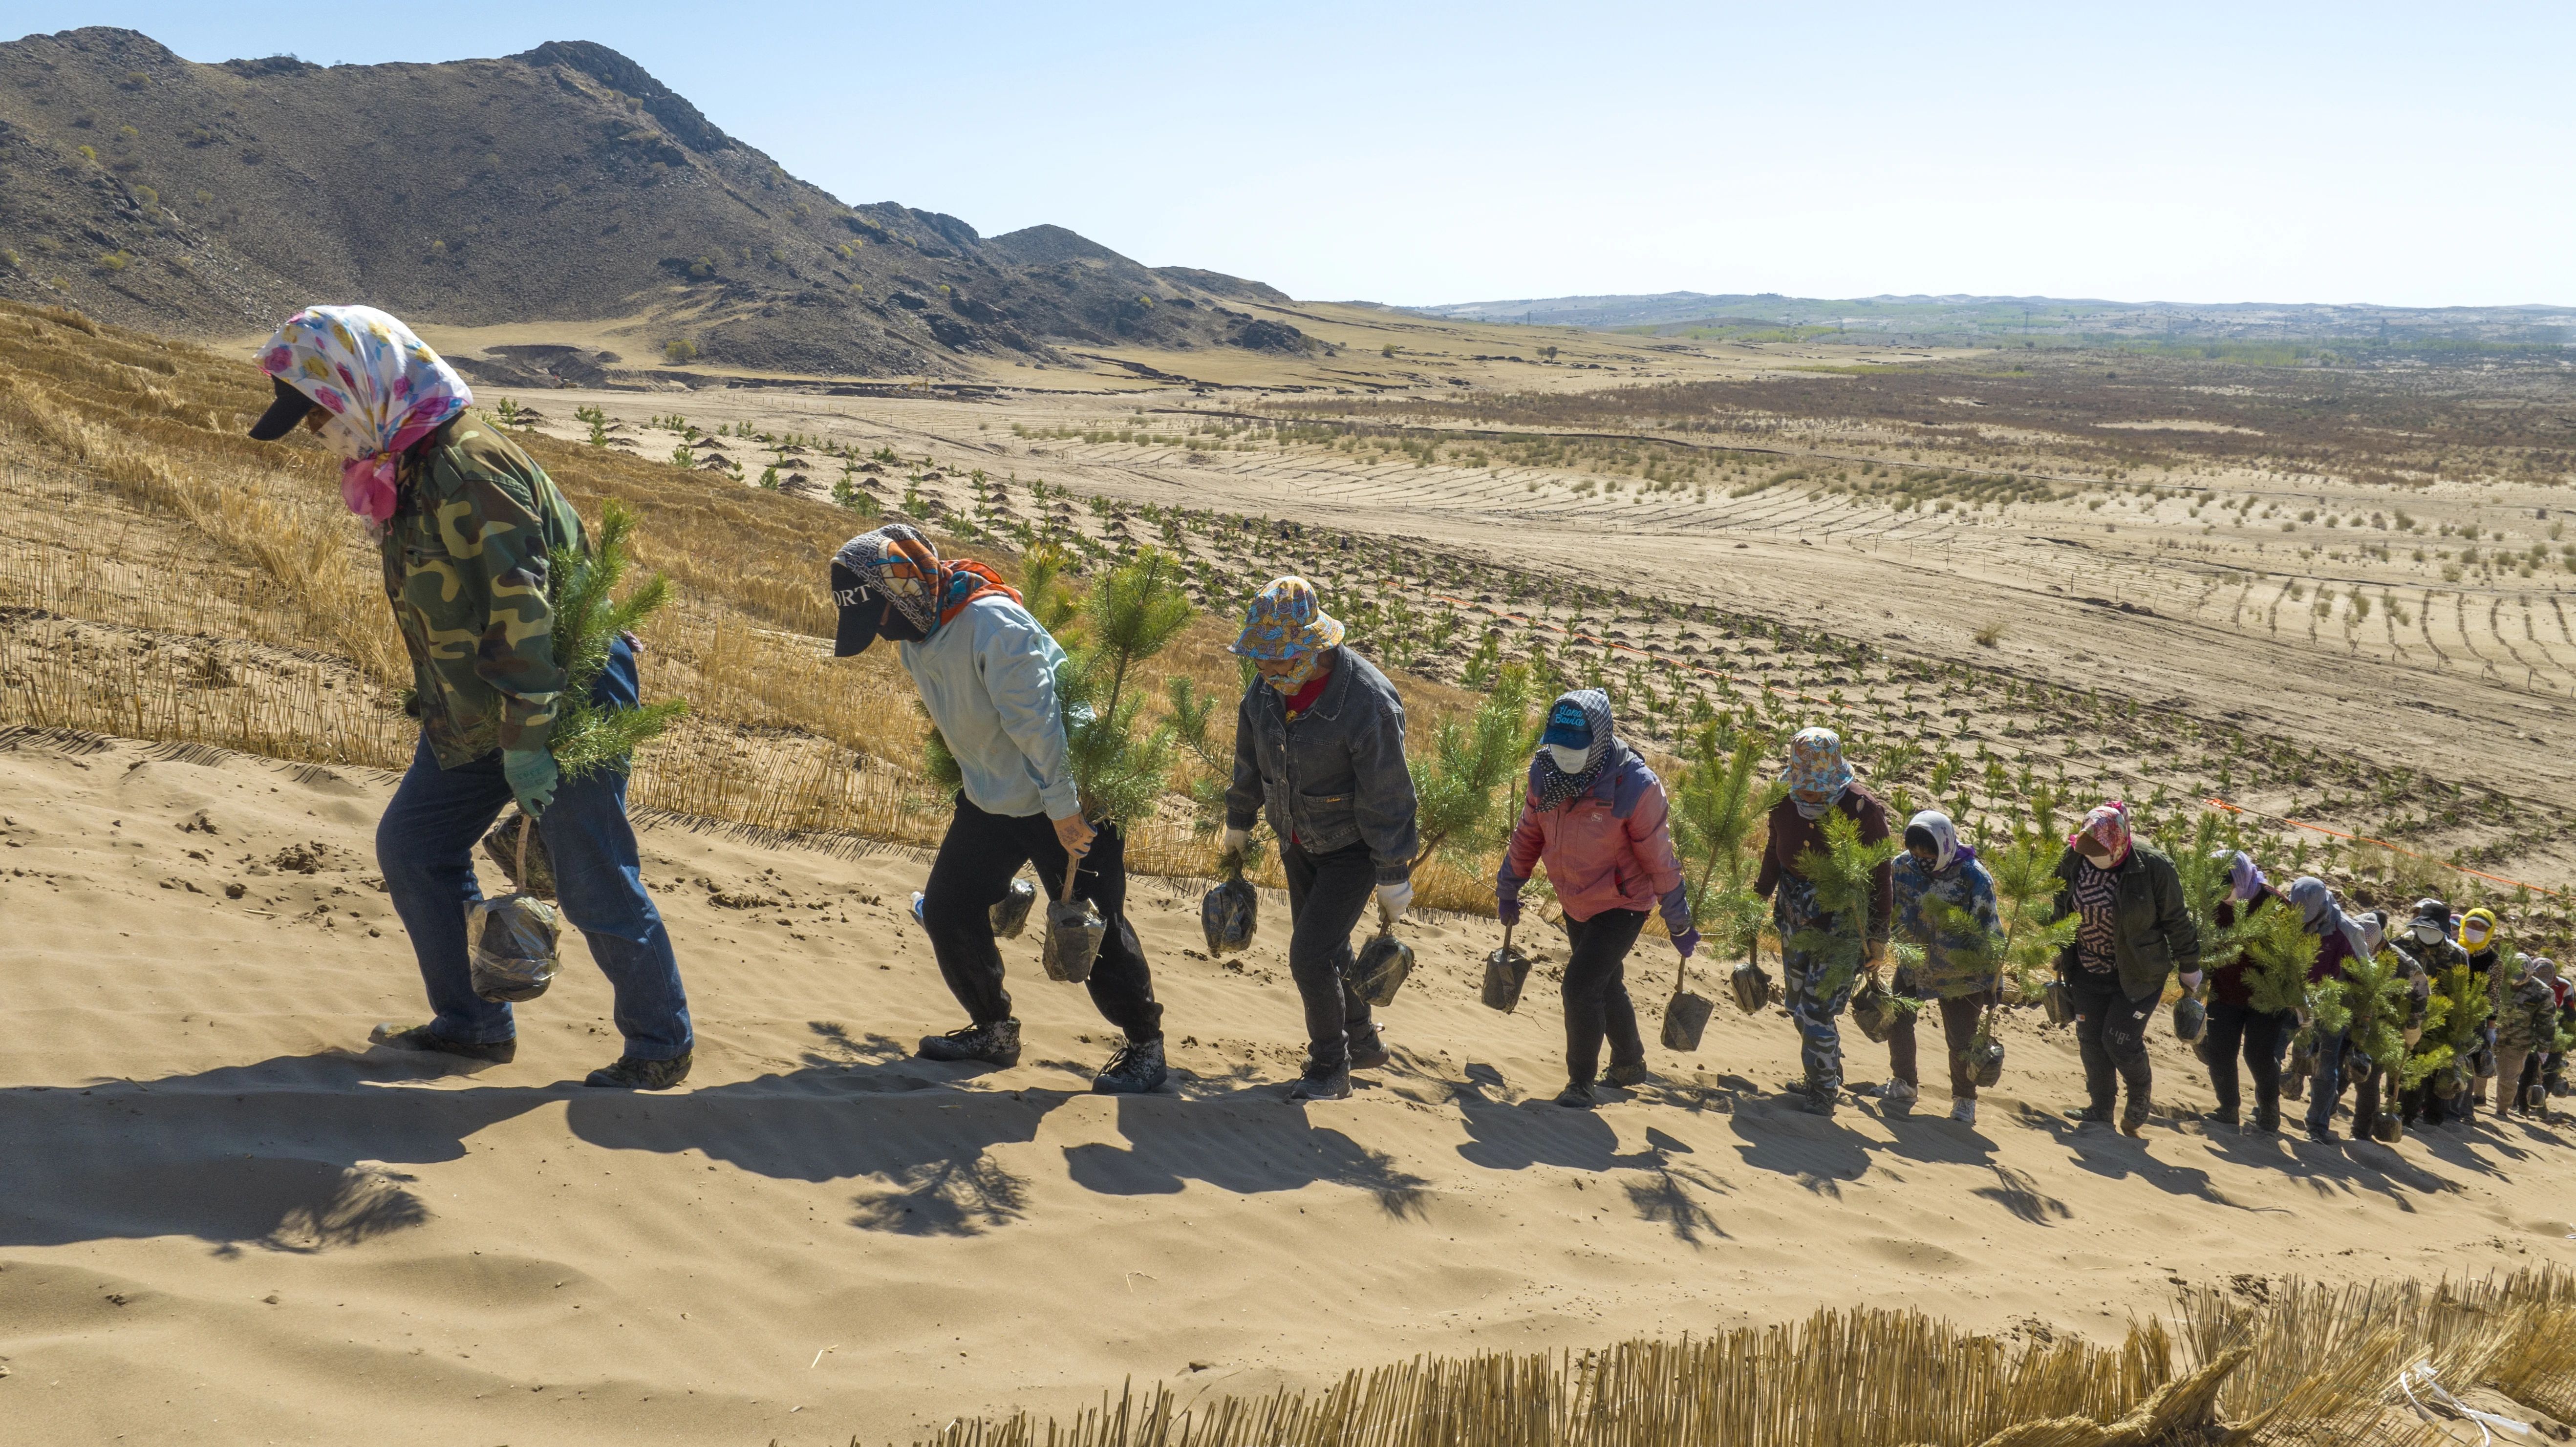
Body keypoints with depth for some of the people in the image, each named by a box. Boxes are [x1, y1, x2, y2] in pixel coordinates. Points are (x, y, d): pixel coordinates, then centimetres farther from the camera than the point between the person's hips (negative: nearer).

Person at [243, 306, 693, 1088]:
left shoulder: (469, 465, -23)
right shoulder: (402, 470, 9)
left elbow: (523, 608, -28)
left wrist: (526, 741, -27)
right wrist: (434, 704, 22)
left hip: (567, 701, -10)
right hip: (473, 714, 10)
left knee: (594, 886, -4)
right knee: (410, 847, 14)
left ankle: (660, 1049, 12)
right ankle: (474, 1023, 26)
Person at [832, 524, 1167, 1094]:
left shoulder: (992, 624, -28)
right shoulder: (911, 635, 0)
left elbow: (1035, 720, -28)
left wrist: (1063, 809, -25)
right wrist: (972, 788, 18)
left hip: (1061, 802, -8)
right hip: (988, 800, 8)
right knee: (947, 911, 8)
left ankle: (1145, 1044, 15)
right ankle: (993, 1030, 27)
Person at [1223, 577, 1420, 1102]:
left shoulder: (1368, 702, -31)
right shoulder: (1267, 689, -11)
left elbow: (1387, 798, -23)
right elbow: (1250, 762, 8)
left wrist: (1394, 880, -17)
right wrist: (1239, 823, 20)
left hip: (1353, 848, -7)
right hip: (1298, 842, 7)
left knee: (1311, 956, -11)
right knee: (1324, 949, 19)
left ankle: (1331, 1069, 9)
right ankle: (1363, 1042, 42)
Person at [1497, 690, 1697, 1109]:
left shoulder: (1635, 786, -26)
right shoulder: (1545, 773, -11)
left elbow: (1659, 858, -17)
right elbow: (1528, 835, 5)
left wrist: (1679, 922, -9)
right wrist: (1508, 889, 13)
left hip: (1622, 905, -6)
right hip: (1575, 904, 6)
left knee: (1581, 985, -14)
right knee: (1606, 985, 21)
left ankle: (1581, 1085, 3)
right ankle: (1630, 1064, 44)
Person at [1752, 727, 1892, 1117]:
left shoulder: (1864, 810, -18)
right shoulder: (1785, 803, -5)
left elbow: (1881, 876, -10)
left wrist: (1879, 936, -7)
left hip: (1843, 924, -5)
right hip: (1795, 920, 5)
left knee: (1815, 1012, -9)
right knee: (1798, 1007, 15)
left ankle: (1824, 1093, 11)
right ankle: (1827, 1075, 37)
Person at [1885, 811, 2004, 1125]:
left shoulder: (1975, 879, -21)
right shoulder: (1903, 866, -10)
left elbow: (1991, 934, -14)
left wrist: (1993, 981, -10)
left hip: (1961, 972, -4)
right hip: (1915, 963, 4)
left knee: (1961, 1039, 1)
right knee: (1897, 1019, 1)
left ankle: (1964, 1100, 23)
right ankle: (1904, 1085, 23)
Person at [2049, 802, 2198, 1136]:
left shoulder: (2153, 867, -21)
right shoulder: (2073, 860, -10)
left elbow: (2176, 920, -9)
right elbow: (2060, 911, 8)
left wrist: (2189, 968, 0)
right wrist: (2059, 956, 16)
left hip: (2140, 973, -4)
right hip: (2088, 970, 4)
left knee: (2119, 1040, -6)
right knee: (2091, 1040, 6)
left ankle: (2141, 1097, 24)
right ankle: (2101, 1109, 23)